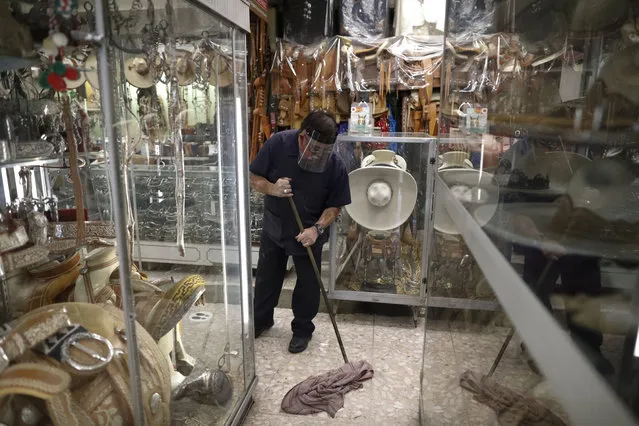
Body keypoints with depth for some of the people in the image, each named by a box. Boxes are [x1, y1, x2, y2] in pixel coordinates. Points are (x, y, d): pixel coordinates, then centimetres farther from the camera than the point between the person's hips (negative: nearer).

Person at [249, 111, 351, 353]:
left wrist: (317, 228, -26)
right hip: (274, 227, 2)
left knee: (308, 284, 11)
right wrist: (272, 189, -29)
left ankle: (303, 329, 34)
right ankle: (261, 319, 43)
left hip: (308, 234, -1)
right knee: (266, 277, 19)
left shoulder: (335, 166, -21)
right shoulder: (278, 144, -19)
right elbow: (254, 178, -9)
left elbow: (335, 206, -11)